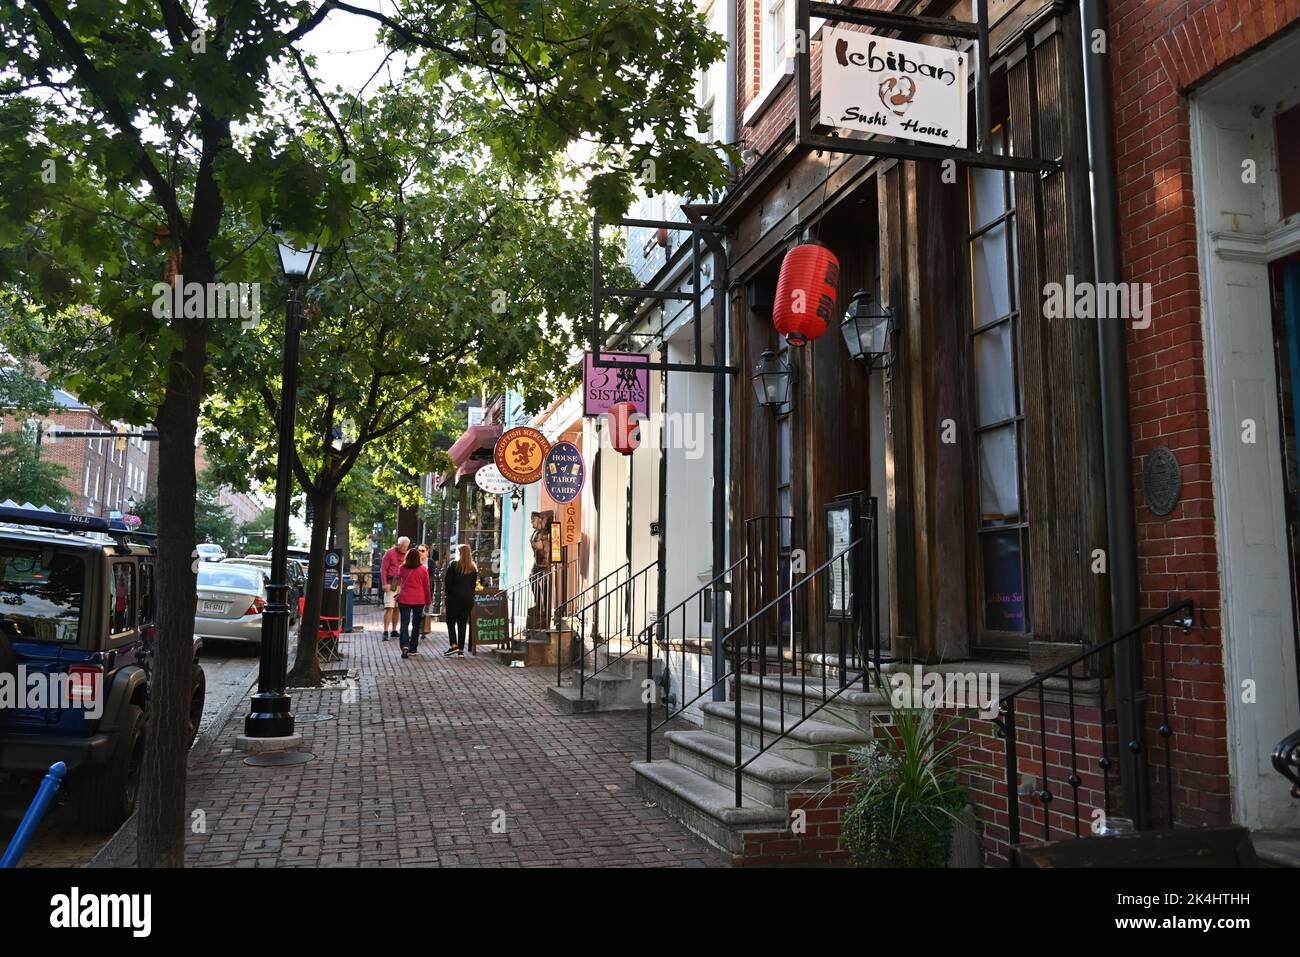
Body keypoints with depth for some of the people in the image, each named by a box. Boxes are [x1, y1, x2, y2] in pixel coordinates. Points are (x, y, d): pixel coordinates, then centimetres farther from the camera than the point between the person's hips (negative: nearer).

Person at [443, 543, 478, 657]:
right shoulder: (473, 568, 6)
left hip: (454, 597, -4)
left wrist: (446, 592, 7)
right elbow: (474, 584, 9)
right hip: (468, 599, 4)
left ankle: (453, 645, -8)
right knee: (463, 623, 8)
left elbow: (448, 581, -8)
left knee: (451, 622, 7)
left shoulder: (453, 565, -7)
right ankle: (461, 649, 7)